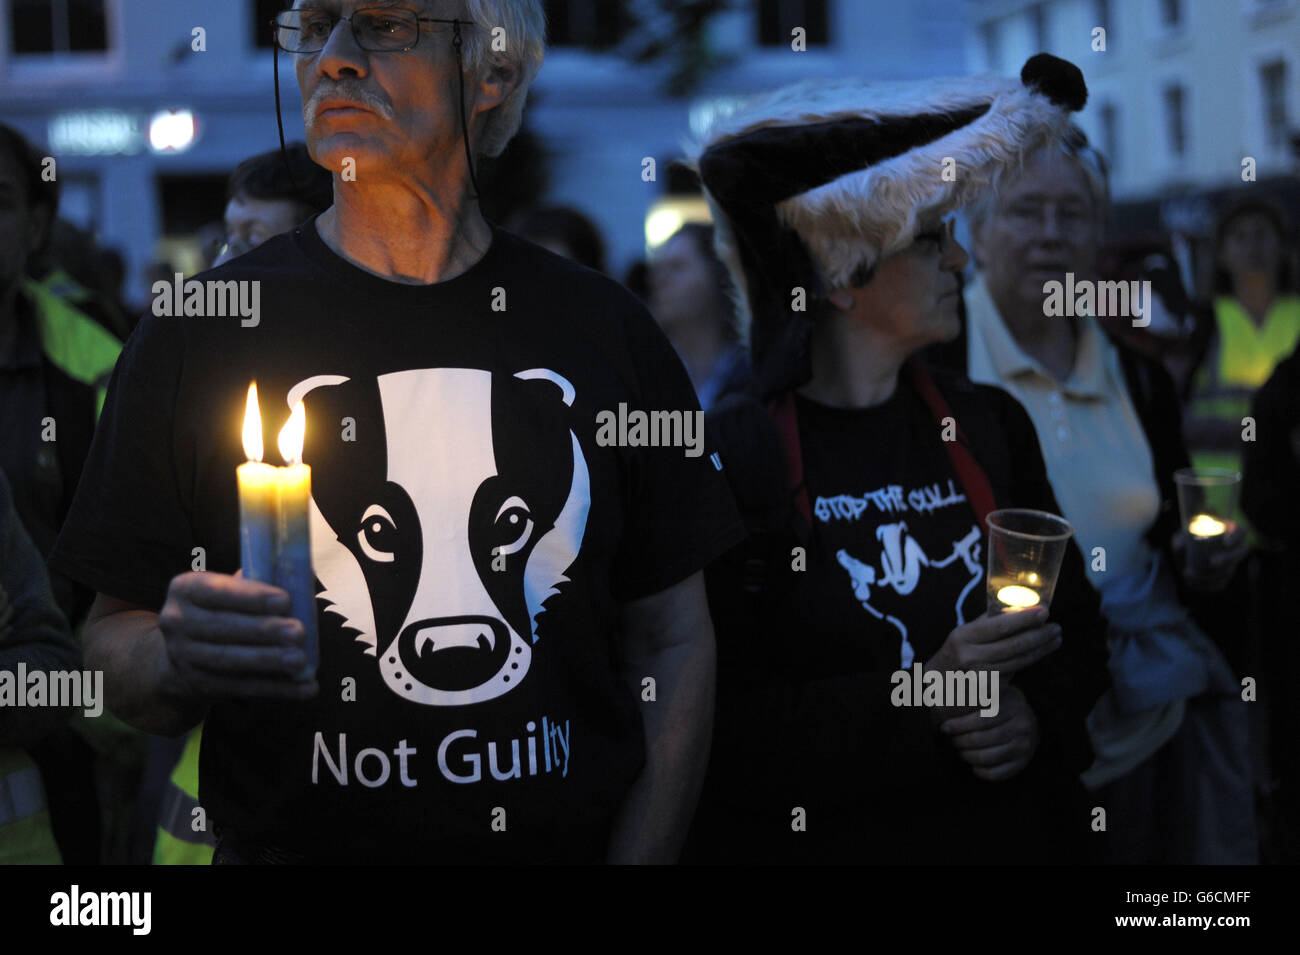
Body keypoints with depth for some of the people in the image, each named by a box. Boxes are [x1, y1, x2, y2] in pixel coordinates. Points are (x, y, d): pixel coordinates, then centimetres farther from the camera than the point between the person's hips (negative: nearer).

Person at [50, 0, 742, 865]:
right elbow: (116, 640, -4)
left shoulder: (603, 329, -1)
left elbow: (674, 640, 1)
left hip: (568, 843, 2)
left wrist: (639, 856, -10)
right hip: (292, 845, -1)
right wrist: (176, 663, -26)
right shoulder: (198, 330, -6)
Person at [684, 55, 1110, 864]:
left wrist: (1037, 714, -9)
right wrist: (913, 699, -23)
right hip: (826, 836, -4)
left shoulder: (992, 426, 2)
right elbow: (718, 729, -15)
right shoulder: (732, 461, -14)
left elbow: (1078, 630, 10)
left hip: (1013, 825, 5)